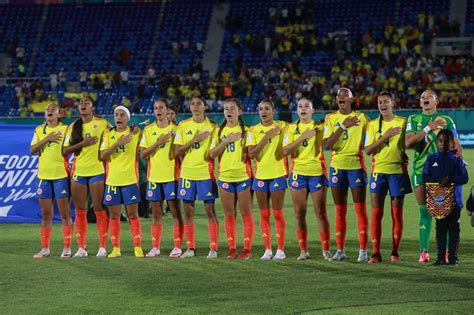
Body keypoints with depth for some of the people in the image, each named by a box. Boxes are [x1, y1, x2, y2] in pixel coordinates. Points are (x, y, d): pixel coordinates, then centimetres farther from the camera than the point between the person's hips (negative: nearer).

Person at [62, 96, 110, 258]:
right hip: (78, 172, 3)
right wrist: (83, 143, -10)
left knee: (99, 209, -4)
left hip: (97, 171, -3)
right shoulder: (73, 127, 8)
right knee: (80, 211, 4)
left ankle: (102, 247, 0)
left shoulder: (102, 123, 1)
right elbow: (65, 151, 1)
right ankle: (81, 248, 9)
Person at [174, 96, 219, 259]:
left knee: (210, 210, -4)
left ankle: (213, 248, -2)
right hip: (187, 173, 3)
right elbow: (177, 150, -1)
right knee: (188, 211, 5)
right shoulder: (183, 126, 6)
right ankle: (190, 248, 11)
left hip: (206, 173, -3)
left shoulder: (212, 126, 0)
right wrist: (194, 140, -13)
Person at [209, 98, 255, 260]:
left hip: (243, 176, -3)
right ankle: (232, 249, 10)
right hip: (225, 177, 3)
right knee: (229, 215, 6)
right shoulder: (220, 131, 10)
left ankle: (247, 249, 1)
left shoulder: (245, 130, 1)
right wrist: (226, 141, -10)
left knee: (246, 214, -2)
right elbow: (212, 154, 0)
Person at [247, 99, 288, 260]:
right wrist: (266, 137, -13)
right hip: (260, 175, 3)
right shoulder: (253, 130, 5)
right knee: (264, 214, 4)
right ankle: (267, 249, 9)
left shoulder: (281, 126, 0)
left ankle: (280, 249, 2)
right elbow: (251, 154, -7)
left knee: (278, 213, -2)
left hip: (277, 174, -3)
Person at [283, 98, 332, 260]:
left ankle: (326, 250, 2)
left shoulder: (319, 126, 3)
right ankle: (303, 250, 9)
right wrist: (303, 137, -14)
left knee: (320, 212, -2)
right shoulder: (291, 128, 6)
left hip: (317, 172, -2)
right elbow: (286, 150, -6)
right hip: (298, 172, 2)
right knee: (299, 213, 2)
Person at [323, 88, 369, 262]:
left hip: (356, 165, -2)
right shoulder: (331, 118, 6)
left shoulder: (361, 118, 2)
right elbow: (328, 144, -5)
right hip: (337, 166, 2)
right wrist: (343, 126, -14)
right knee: (340, 210, 6)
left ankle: (363, 250, -5)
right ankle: (340, 250, 10)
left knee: (360, 209, -6)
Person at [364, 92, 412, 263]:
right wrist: (386, 135, -14)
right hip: (378, 171, 1)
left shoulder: (403, 122, 3)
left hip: (398, 171, -1)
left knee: (397, 214, 2)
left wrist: (406, 155, -3)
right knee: (376, 213, -3)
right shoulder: (373, 125, 5)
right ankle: (375, 253, -2)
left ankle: (395, 252, 8)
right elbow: (368, 149, -5)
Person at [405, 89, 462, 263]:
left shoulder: (446, 120, 7)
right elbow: (408, 142, -7)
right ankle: (424, 252, 4)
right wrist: (428, 128, -13)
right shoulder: (413, 120, 8)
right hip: (420, 171, 1)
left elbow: (457, 146, 8)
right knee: (425, 212, 1)